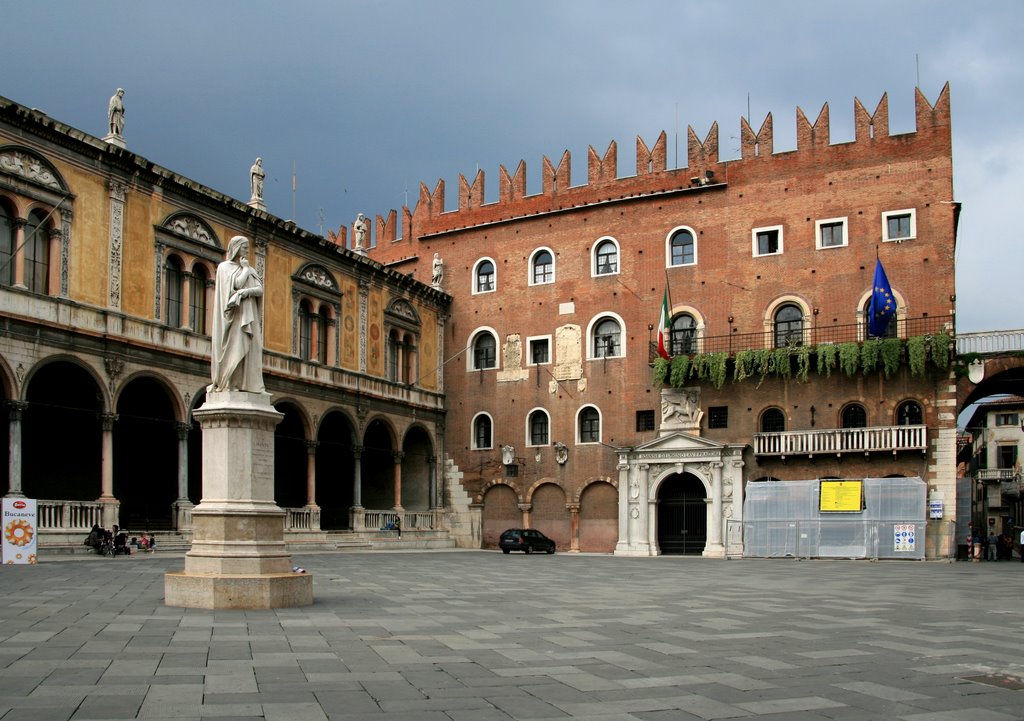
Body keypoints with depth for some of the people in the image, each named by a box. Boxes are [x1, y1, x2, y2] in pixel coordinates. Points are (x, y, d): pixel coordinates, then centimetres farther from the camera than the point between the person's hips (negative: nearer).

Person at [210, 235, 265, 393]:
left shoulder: (250, 270, 21)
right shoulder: (225, 266, 5)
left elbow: (260, 290, 5)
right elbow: (237, 283, -12)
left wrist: (247, 291, -13)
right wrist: (245, 268, 2)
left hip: (249, 315, 6)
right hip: (235, 314, -6)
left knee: (251, 349, -5)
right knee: (235, 346, -16)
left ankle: (248, 383, -10)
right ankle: (230, 383, -21)